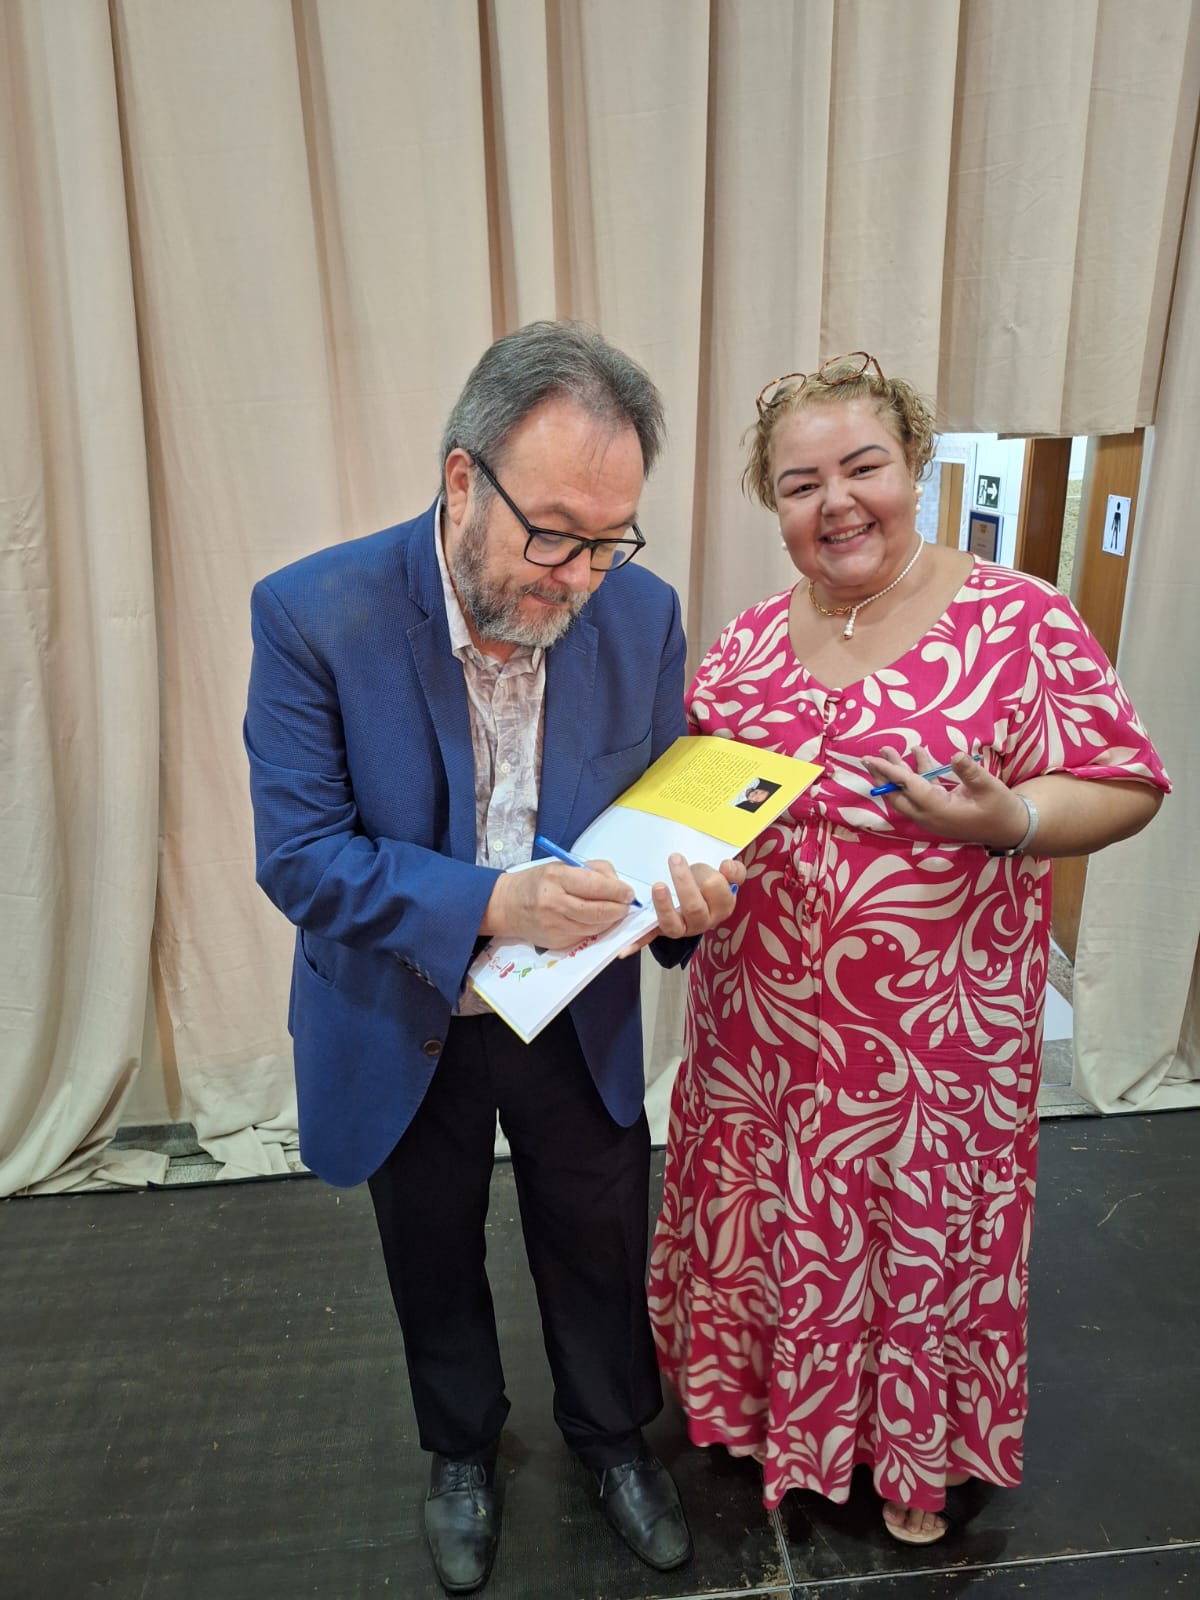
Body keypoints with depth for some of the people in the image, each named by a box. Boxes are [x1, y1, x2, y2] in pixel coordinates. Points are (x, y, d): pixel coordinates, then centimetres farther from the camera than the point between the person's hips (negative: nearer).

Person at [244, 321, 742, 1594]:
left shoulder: (641, 613, -14)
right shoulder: (313, 613, -23)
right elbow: (298, 854, -22)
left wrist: (686, 893, -26)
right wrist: (491, 902, -36)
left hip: (580, 1023, 2)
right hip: (402, 1032, -1)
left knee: (599, 1251, 22)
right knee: (436, 1265, 25)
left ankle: (608, 1431, 55)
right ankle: (461, 1449, 57)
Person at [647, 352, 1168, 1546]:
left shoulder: (1016, 620, -10)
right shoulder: (746, 642, 2)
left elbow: (1127, 785, -7)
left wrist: (1008, 820, -26)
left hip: (932, 1035, -3)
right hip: (756, 1030, 4)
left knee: (929, 1235, 17)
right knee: (763, 1223, 21)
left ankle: (929, 1454, 48)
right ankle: (765, 1404, 52)